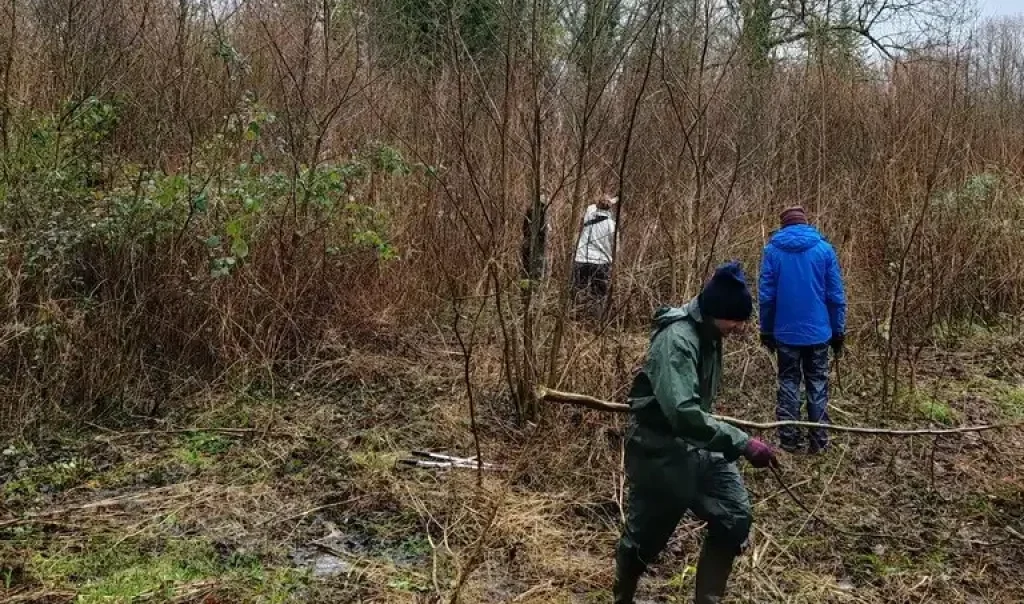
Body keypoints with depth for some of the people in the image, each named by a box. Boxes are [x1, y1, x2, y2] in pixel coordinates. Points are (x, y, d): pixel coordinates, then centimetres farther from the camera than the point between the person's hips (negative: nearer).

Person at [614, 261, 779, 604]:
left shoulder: (708, 333, 1)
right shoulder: (676, 340, -28)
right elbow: (682, 413, -39)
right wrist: (742, 443, -39)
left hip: (700, 446, 8)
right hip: (662, 453, -8)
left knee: (734, 519, 2)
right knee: (645, 537, 8)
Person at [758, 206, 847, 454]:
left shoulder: (773, 249, -4)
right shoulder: (824, 248, -2)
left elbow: (766, 295, -3)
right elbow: (836, 295, -2)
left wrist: (766, 330, 7)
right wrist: (838, 331, 6)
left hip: (786, 331, 0)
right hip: (818, 331, 0)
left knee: (788, 383, 10)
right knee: (818, 384, 10)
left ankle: (790, 439, 9)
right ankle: (819, 440, 10)